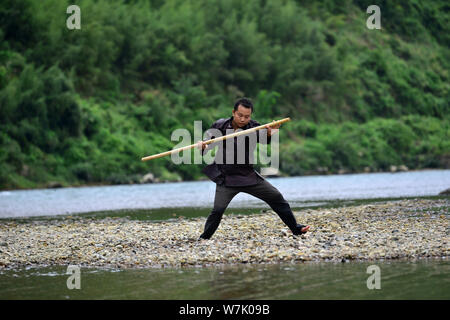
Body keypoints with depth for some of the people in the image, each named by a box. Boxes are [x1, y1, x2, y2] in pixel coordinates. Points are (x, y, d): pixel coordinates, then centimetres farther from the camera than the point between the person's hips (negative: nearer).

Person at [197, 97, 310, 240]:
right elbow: (207, 146, 1)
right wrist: (202, 146, -24)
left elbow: (263, 137, -29)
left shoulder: (253, 127, -9)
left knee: (276, 197, 3)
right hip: (226, 178, -2)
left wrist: (270, 133, -53)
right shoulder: (220, 126, -7)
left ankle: (295, 228, 16)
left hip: (249, 176, 2)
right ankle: (203, 238, 1)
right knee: (218, 209, -17)